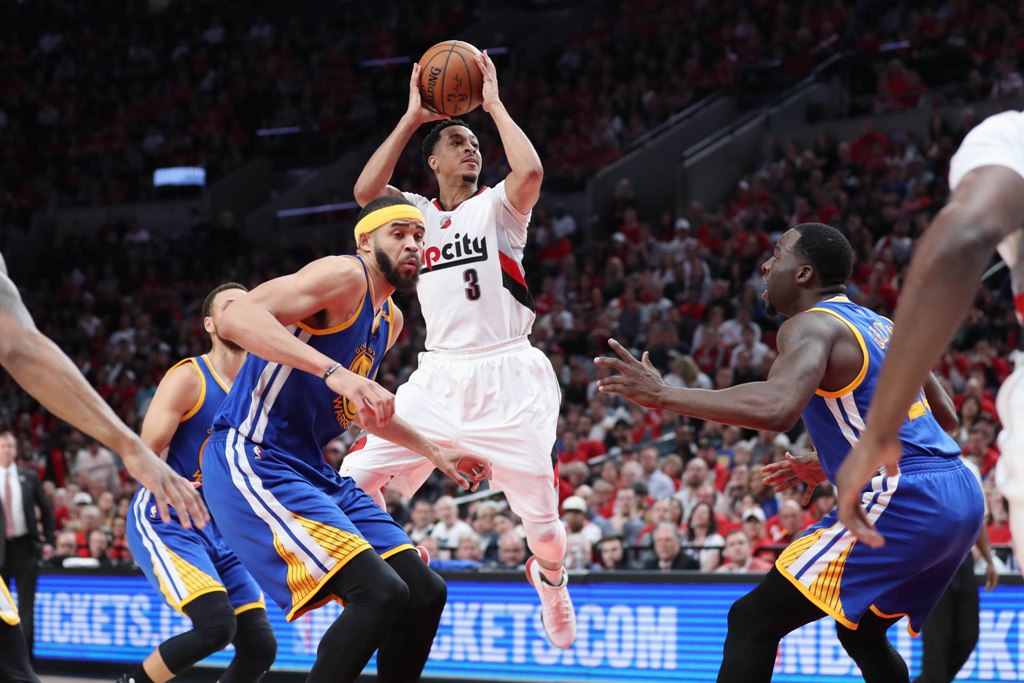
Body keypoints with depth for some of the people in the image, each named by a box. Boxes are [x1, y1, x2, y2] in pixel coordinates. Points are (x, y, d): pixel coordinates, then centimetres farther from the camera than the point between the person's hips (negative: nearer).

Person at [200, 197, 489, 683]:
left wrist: (434, 452, 33)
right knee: (381, 592, -23)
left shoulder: (391, 321, 17)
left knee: (425, 593, 7)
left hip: (311, 470, 10)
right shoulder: (345, 277, -12)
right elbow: (235, 319, -28)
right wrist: (333, 370, -36)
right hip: (252, 461, -10)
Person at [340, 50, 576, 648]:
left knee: (543, 517, -5)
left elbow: (531, 171, -20)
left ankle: (550, 578, 28)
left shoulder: (496, 206, 3)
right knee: (356, 481, -10)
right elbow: (366, 191, -8)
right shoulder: (420, 214, 12)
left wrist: (494, 103, -8)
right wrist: (413, 117, -4)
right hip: (441, 376, 3)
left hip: (507, 376, -3)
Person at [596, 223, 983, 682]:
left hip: (903, 502, -9)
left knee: (753, 621, -6)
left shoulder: (811, 325, -7)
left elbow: (777, 409, -28)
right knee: (862, 634, 29)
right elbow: (944, 418, 30)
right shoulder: (881, 327, 20)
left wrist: (661, 396, -20)